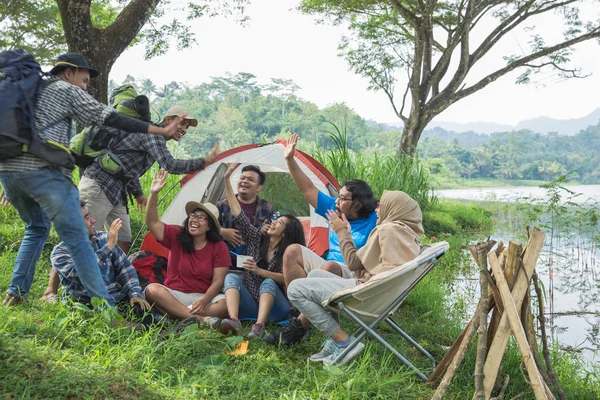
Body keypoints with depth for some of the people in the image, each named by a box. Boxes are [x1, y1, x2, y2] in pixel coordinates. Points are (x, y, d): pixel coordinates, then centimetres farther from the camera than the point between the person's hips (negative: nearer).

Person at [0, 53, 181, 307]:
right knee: (78, 240, -5)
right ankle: (106, 306, -6)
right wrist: (161, 131, -2)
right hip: (43, 172, -7)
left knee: (36, 229, 28)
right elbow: (111, 119, -2)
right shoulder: (68, 91, 6)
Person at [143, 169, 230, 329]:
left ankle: (176, 314, -38)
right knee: (152, 289, -31)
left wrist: (204, 301, -26)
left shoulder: (219, 247, -3)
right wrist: (153, 194, -21)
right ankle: (202, 319, -39)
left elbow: (218, 281, -8)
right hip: (174, 295, 2)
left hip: (204, 297, -1)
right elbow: (152, 222, -9)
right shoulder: (176, 236, 2)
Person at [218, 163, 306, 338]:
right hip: (249, 305, 3)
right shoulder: (257, 238, 5)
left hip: (275, 309, -3)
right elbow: (238, 214, 0)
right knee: (232, 277, -20)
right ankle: (234, 321, -44)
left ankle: (259, 326, -49)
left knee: (268, 283, -31)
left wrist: (259, 271, -25)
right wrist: (227, 180, -4)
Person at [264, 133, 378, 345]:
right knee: (293, 251, -10)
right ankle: (301, 310, -20)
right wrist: (290, 160, 8)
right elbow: (309, 189, 11)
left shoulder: (374, 222, -8)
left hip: (355, 278, -7)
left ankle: (299, 326, -31)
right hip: (331, 271, 7)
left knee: (330, 267, -38)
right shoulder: (335, 210, 9)